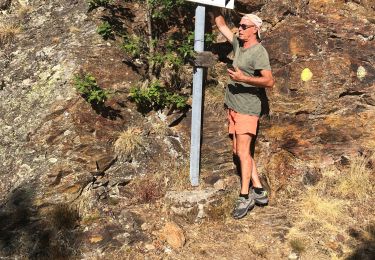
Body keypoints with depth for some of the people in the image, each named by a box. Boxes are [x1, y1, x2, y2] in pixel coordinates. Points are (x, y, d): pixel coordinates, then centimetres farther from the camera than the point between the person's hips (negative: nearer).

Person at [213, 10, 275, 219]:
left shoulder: (259, 52, -11)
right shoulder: (239, 44, 12)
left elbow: (270, 81, -20)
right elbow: (222, 25, 24)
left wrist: (244, 79, -28)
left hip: (247, 108, -8)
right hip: (233, 107, 9)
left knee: (242, 152, -10)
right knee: (240, 152, 9)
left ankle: (245, 197, -1)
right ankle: (259, 191, 16)